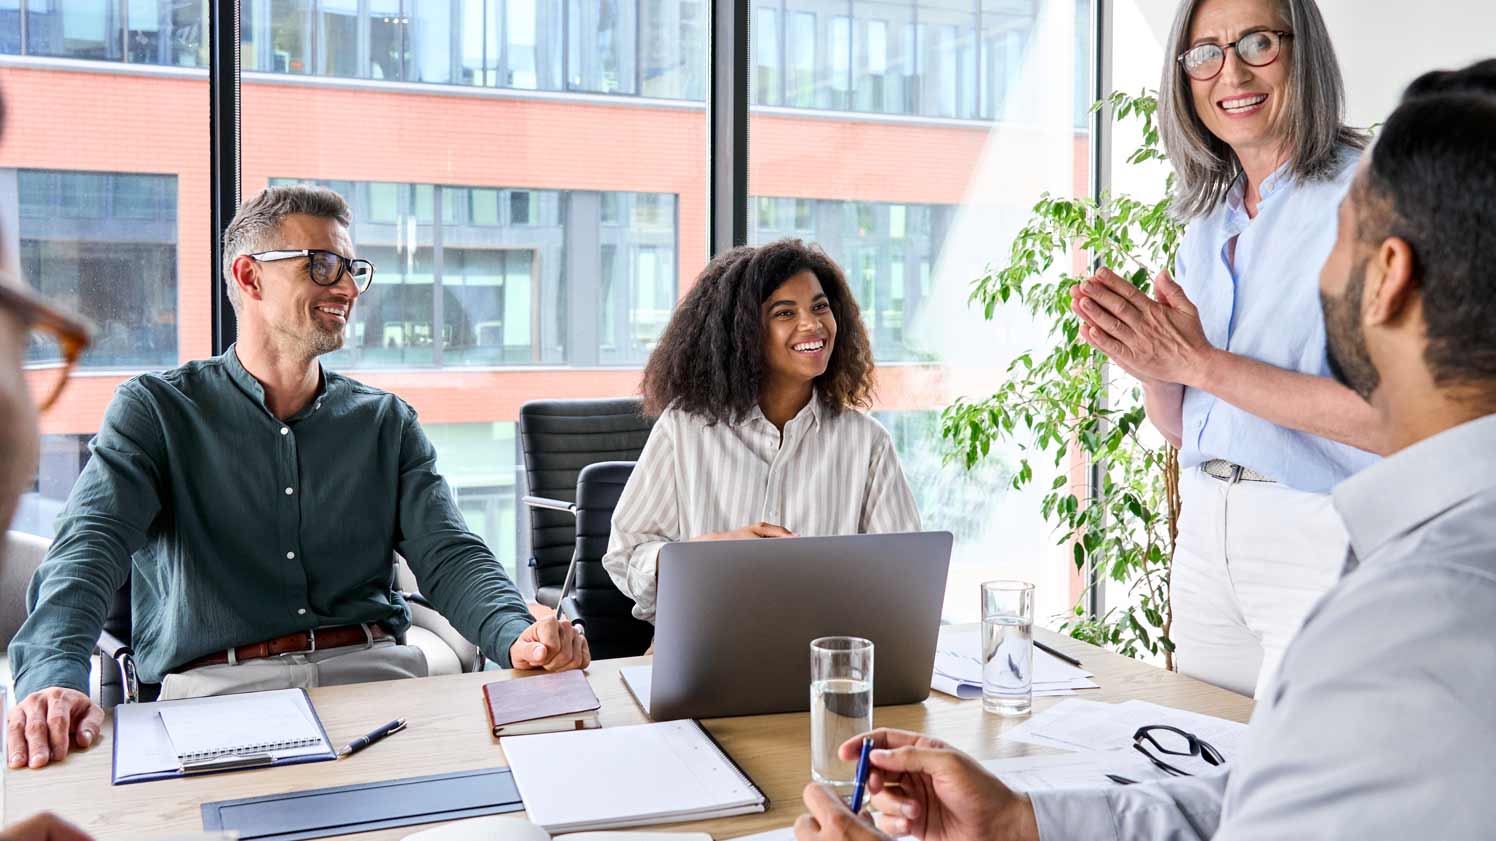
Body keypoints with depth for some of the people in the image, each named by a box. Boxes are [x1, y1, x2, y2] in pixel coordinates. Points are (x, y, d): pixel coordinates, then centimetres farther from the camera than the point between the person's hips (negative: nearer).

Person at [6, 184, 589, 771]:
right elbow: (91, 544, -8)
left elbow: (447, 553, 4)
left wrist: (517, 634, -19)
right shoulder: (155, 410, 7)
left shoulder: (387, 422, 15)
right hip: (217, 683, -3)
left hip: (373, 672, 3)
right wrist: (53, 676, -30)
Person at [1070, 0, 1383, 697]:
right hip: (1205, 530, 7)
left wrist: (1199, 362, -20)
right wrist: (1148, 361, -7)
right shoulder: (1208, 223, 12)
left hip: (1322, 537, -6)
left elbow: (1391, 418, -20)